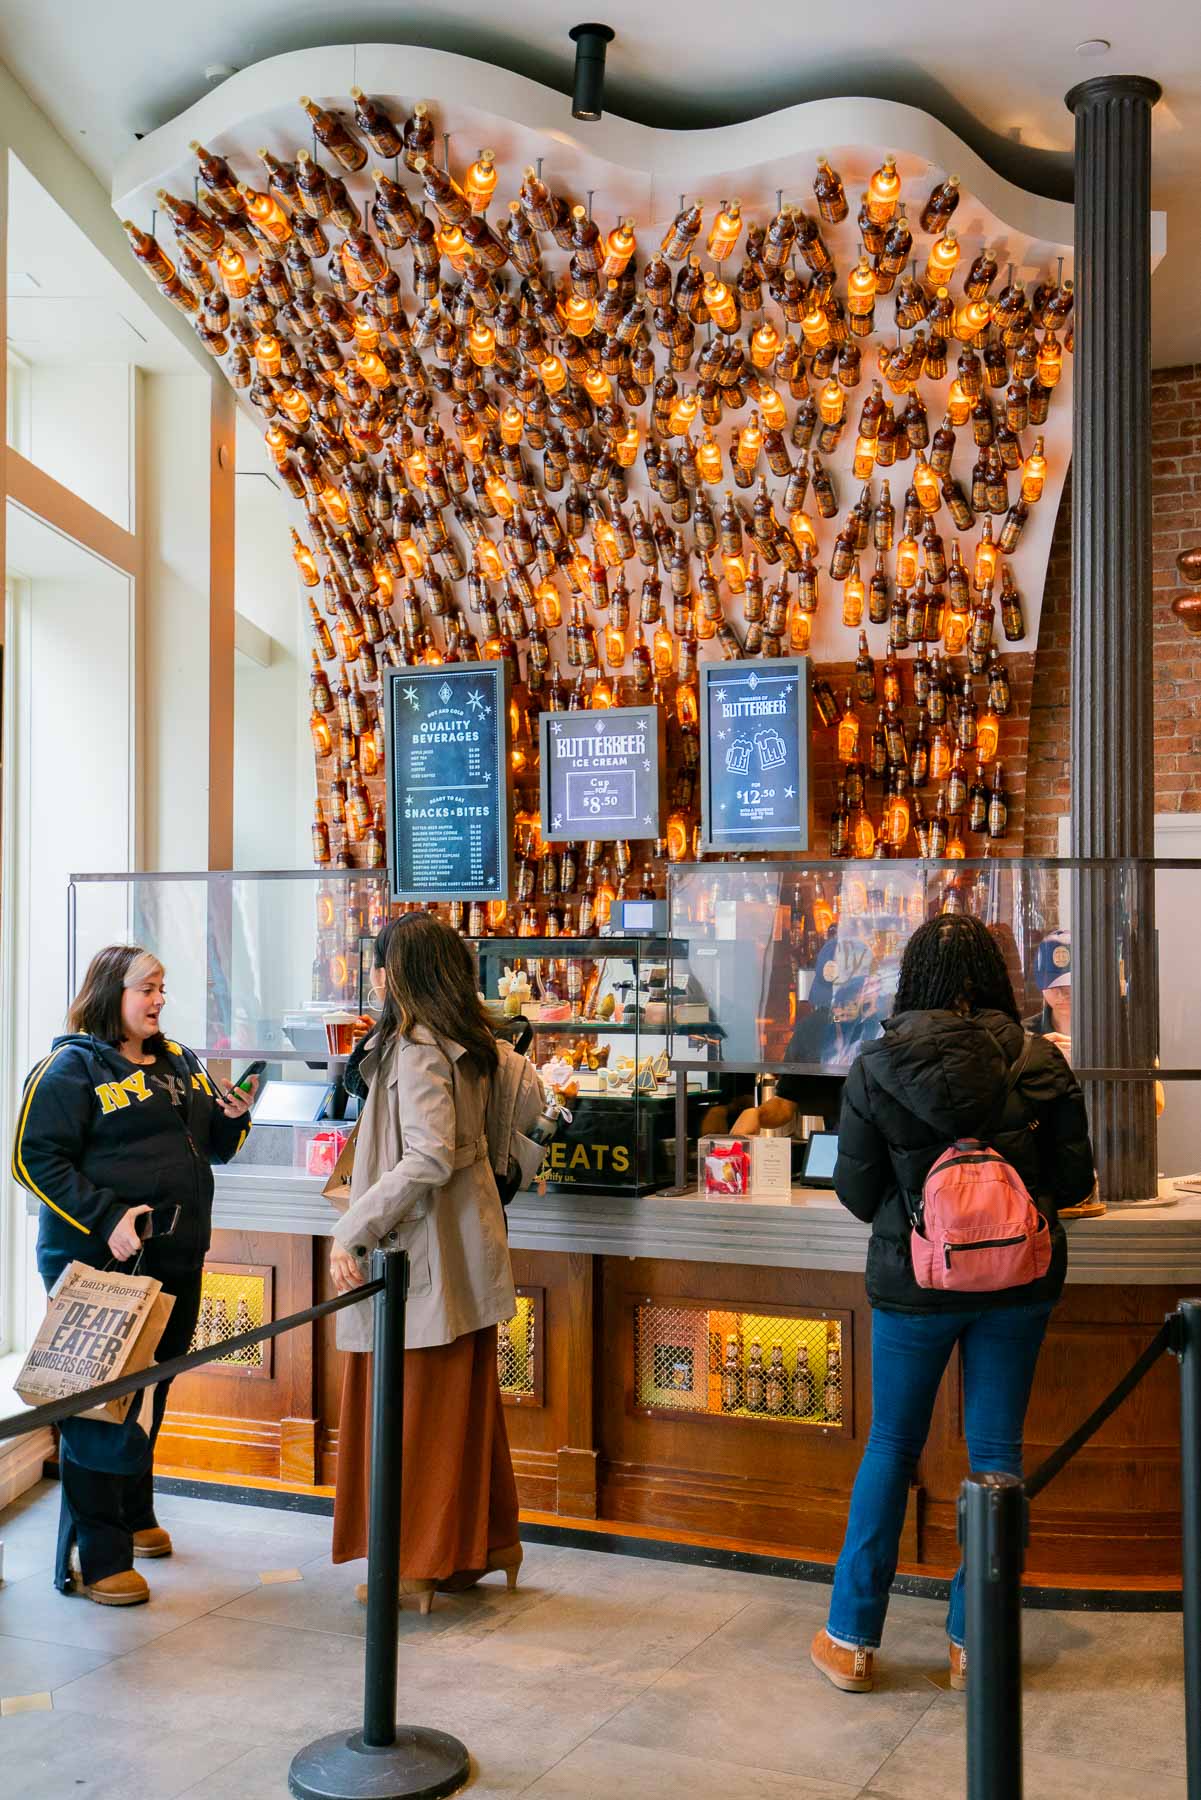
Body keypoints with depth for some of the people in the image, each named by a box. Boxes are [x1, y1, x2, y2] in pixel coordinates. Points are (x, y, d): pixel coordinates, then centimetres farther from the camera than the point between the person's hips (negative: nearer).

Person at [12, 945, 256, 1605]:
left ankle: (134, 1517, 37)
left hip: (175, 1261, 7)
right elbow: (36, 1158, -14)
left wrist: (233, 1117, -2)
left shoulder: (179, 1062, 14)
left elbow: (215, 1146, 21)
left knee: (151, 1394, 19)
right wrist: (105, 1218, -23)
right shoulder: (74, 1067, -7)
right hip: (99, 1263, -7)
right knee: (101, 1404, -4)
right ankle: (95, 1559, 4)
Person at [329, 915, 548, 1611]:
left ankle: (423, 1561, 12)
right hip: (466, 1249, 9)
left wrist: (353, 1231, -24)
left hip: (423, 1250, -9)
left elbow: (427, 1159, -27)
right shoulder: (475, 1042, 8)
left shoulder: (417, 1050, -19)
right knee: (469, 1399, 17)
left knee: (419, 1407, 2)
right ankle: (482, 1543, 28)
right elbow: (529, 1093, 18)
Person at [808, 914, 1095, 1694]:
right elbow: (1075, 1178, -1)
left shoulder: (877, 1068, -11)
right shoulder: (1040, 1062, -9)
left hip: (914, 1281, -1)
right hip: (1018, 1281, 1)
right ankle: (976, 1641, 20)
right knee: (996, 1449, 12)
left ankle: (852, 1639, 20)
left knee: (890, 1449, 13)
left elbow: (855, 1191, -5)